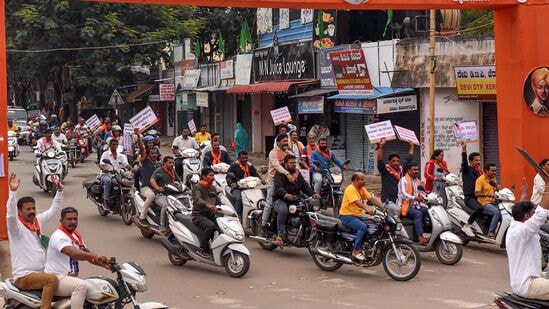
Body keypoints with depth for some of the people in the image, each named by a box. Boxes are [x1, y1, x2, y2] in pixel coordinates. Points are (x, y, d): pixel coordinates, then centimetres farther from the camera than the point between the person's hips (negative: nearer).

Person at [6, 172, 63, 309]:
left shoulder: (38, 221, 12)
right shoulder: (16, 226, -10)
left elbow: (53, 210, 17)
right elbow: (11, 214, -30)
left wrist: (59, 190, 5)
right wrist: (13, 191, -40)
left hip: (40, 272, 8)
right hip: (24, 276, -8)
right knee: (52, 279, -31)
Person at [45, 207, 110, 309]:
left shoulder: (76, 236, 14)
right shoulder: (58, 236, -16)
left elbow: (88, 256, 13)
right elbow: (73, 253, -33)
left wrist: (104, 264, -6)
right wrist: (95, 256, -47)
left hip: (71, 277, 10)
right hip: (56, 278, -10)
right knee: (81, 285, -34)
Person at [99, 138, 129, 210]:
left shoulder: (121, 156, 17)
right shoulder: (105, 154, 6)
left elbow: (126, 165, 3)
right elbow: (101, 165, -8)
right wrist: (104, 169, -32)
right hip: (106, 174, -3)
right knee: (108, 181, -40)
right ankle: (105, 200, -31)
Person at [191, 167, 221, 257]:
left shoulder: (213, 188, 20)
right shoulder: (197, 187, -5)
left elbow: (218, 201, 25)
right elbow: (197, 200, -25)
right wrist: (208, 205, -44)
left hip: (210, 215, 7)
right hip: (199, 215, -7)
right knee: (210, 226, -34)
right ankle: (202, 249, -24)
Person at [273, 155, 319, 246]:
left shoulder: (298, 174, 18)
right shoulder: (280, 174, -4)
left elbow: (305, 186, 13)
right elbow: (278, 187, -21)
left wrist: (313, 194, -7)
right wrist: (285, 194, -42)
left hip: (296, 201, 6)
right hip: (281, 200, -6)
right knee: (283, 210, -37)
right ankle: (280, 235, -30)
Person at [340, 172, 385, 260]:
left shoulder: (362, 189, 13)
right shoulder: (350, 189, -15)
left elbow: (372, 199, 7)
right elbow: (357, 202, -31)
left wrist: (383, 208, -4)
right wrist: (368, 209, -46)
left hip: (357, 216, 9)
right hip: (347, 216, -9)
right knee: (363, 227, -31)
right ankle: (356, 251, -26)